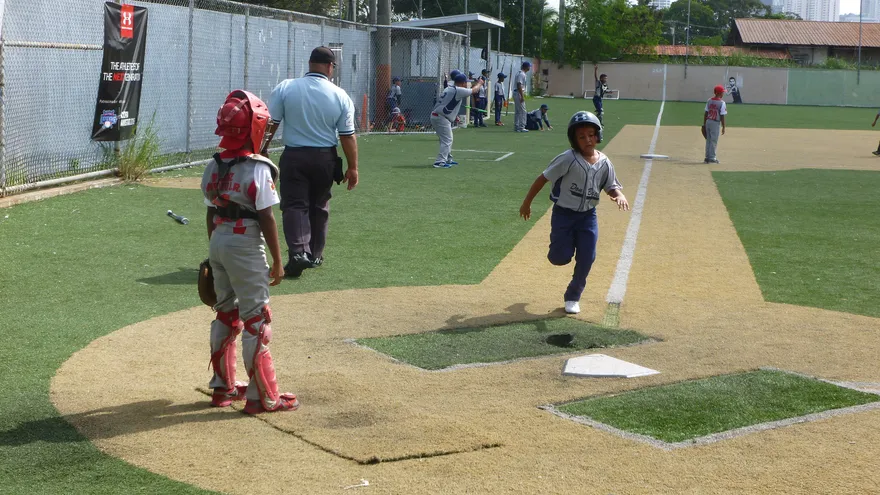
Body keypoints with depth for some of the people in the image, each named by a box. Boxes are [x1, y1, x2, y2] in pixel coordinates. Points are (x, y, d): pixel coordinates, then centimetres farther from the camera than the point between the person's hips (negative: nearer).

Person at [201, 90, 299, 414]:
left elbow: (211, 215, 12)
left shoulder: (214, 167, 6)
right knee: (256, 320, 0)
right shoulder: (258, 170, -15)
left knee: (225, 313, 18)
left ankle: (223, 387, 28)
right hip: (246, 247, -7)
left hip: (218, 243, 7)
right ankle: (262, 396, 5)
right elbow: (267, 219, -15)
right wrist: (277, 260, -7)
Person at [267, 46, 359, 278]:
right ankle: (314, 255, 25)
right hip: (325, 158, 2)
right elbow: (347, 136, -3)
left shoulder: (285, 88, -6)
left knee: (294, 205, 0)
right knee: (319, 206, 16)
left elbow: (270, 124, -7)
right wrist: (353, 168, 4)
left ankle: (298, 251, -20)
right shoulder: (340, 96, -5)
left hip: (294, 157, -2)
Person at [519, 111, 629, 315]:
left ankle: (573, 297, 20)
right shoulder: (568, 159, -18)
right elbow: (543, 178, -12)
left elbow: (612, 187, 5)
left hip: (588, 216, 3)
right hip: (563, 214, -3)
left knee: (586, 258, 0)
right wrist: (527, 203, -8)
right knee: (560, 258, -8)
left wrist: (619, 196, -19)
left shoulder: (604, 163, -5)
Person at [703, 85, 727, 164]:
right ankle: (711, 158, 4)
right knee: (714, 141, 1)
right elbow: (722, 116, -13)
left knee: (708, 140, 12)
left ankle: (707, 157, 15)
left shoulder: (709, 100, 5)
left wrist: (704, 124, 14)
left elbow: (705, 113, 8)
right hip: (716, 123, -6)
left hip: (708, 121, 6)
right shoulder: (722, 103, -12)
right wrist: (724, 127, -6)